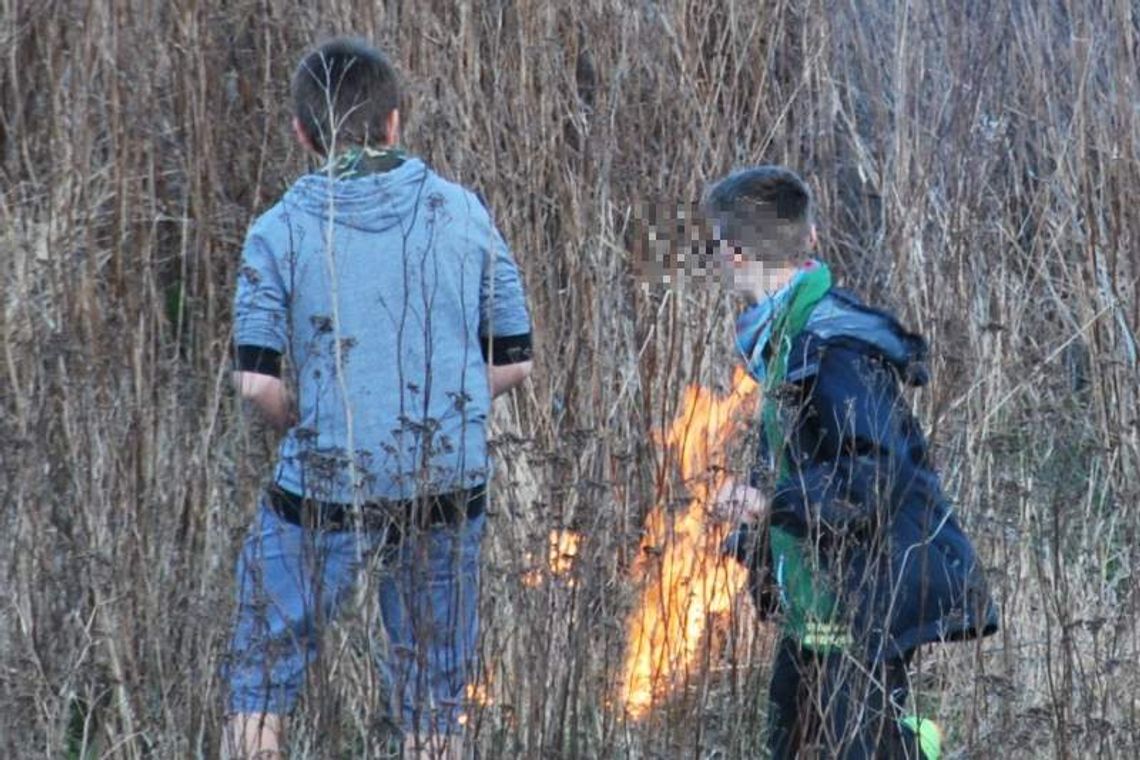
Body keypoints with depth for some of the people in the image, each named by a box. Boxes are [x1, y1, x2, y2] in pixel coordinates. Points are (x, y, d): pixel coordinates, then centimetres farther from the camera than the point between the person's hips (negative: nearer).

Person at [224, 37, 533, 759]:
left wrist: (306, 423, 8)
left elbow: (258, 380, -12)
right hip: (451, 488, 2)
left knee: (261, 682, 11)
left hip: (324, 491, -2)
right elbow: (514, 362, 3)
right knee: (435, 700, 12)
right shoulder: (464, 213, 0)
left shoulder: (281, 229, -6)